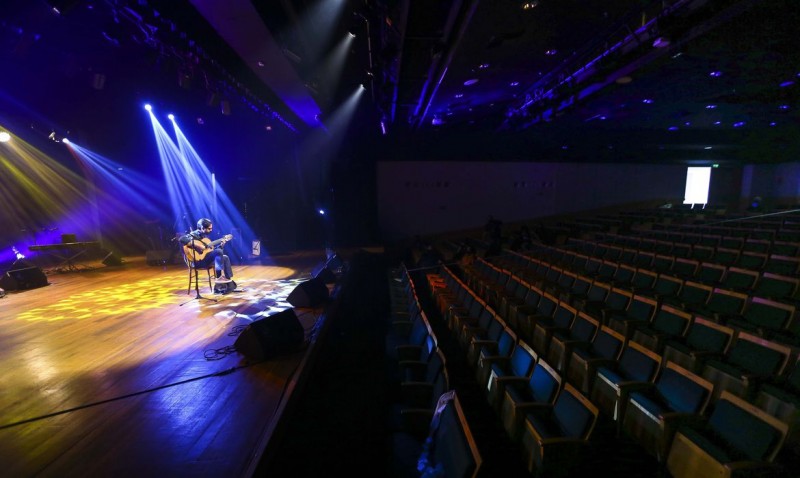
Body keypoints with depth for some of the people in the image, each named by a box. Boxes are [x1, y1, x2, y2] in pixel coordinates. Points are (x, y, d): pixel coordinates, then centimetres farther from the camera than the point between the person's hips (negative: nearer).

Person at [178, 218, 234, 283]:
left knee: (225, 258, 4)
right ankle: (219, 277, -21)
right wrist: (197, 245, -31)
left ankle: (228, 279, -1)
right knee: (219, 251, -24)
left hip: (206, 259, 9)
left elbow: (212, 250, 18)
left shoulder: (204, 236, 17)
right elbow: (182, 239, -30)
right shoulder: (194, 234, -9)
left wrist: (221, 245, 4)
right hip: (197, 261, -9)